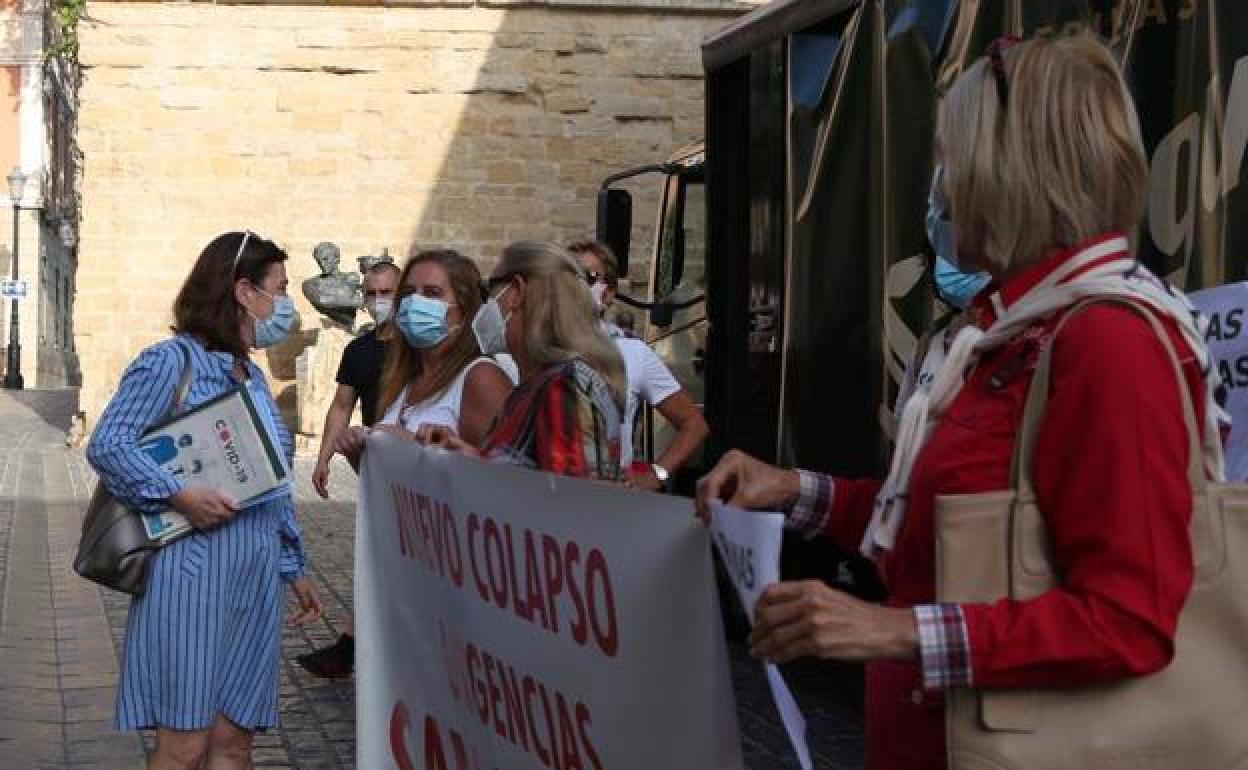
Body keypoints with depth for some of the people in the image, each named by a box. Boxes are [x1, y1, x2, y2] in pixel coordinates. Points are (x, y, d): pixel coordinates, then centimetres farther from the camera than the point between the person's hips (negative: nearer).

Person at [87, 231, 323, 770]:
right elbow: (106, 446, -14)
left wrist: (295, 567, 22)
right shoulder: (172, 361, -7)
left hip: (256, 574, 7)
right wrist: (180, 496, -23)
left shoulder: (254, 378, 17)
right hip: (195, 566, -7)